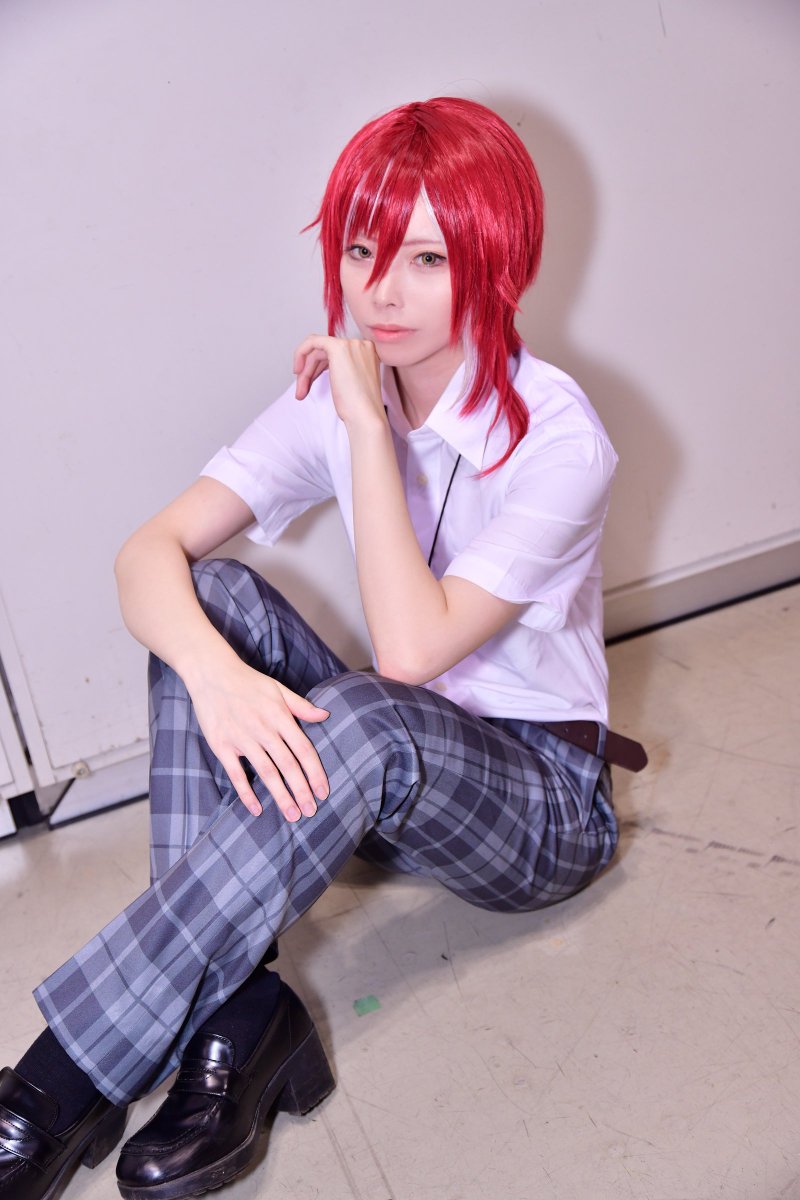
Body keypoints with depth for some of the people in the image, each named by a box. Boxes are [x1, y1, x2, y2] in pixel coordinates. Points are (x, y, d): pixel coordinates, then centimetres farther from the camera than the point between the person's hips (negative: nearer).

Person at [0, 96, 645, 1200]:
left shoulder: (557, 435, -20)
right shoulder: (335, 395, -4)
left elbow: (411, 650, -29)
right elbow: (149, 551, -15)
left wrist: (372, 428, -27)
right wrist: (214, 670, -36)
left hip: (544, 801, -5)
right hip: (390, 775, 5)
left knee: (366, 722, -38)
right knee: (213, 598, -19)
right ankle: (239, 1014, -26)